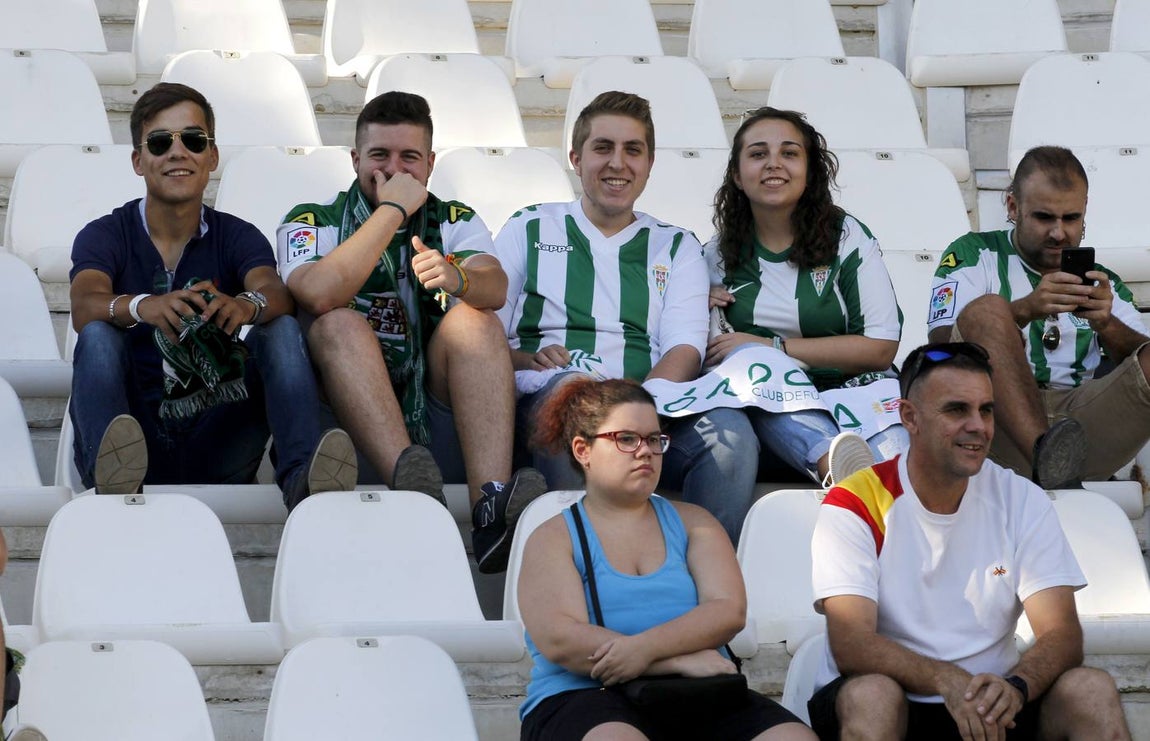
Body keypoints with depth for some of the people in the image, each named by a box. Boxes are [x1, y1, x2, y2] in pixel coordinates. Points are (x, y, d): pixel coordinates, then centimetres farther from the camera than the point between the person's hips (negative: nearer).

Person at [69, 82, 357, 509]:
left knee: (283, 329, -17)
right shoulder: (105, 236, 8)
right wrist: (143, 307, -38)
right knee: (99, 335, -25)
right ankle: (110, 467, -53)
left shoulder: (237, 237, 12)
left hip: (214, 450, 1)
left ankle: (300, 475, -42)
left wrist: (246, 306, -38)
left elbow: (276, 294, -11)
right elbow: (84, 307, -14)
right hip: (135, 430, -1)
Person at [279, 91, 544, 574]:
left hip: (438, 423, 2)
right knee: (340, 324, -24)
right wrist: (392, 210, -12)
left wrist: (455, 277, -32)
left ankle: (492, 503, -42)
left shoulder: (455, 222, 15)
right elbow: (319, 296, -16)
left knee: (475, 320, -19)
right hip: (349, 429, -2)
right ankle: (410, 482, -50)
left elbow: (496, 288, -9)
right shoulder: (312, 223, 8)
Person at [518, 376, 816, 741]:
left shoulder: (692, 522, 20)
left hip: (697, 698, 3)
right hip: (587, 700, -3)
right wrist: (681, 659, -14)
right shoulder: (552, 538, 10)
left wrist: (645, 648, -16)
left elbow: (729, 611, 3)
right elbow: (561, 642, -7)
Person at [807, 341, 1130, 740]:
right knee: (871, 695, -35)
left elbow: (1061, 634, -6)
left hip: (990, 704, 3)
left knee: (1092, 690, -23)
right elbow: (850, 646, -18)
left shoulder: (1022, 501, 3)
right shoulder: (855, 505, -7)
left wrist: (1015, 686, -29)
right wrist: (946, 680, -36)